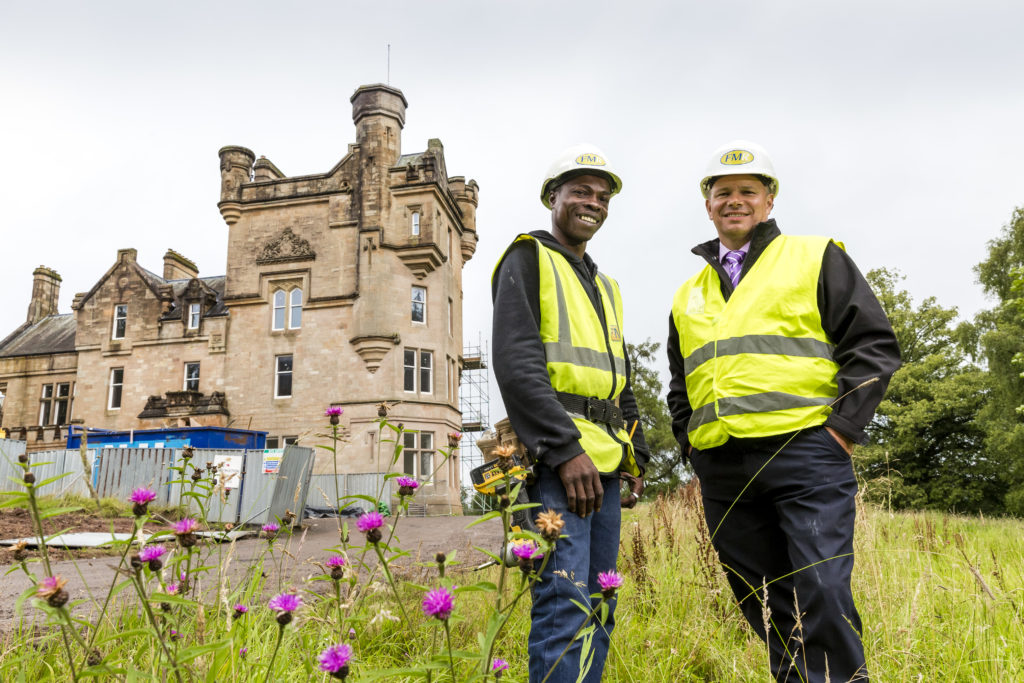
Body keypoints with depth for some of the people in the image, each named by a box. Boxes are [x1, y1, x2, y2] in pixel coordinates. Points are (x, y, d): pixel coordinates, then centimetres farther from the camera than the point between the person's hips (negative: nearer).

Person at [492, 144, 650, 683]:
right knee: (564, 602, -11)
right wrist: (566, 448, -20)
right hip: (556, 458, -8)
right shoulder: (528, 259, 1)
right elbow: (516, 363, -13)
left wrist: (635, 456, 17)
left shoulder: (605, 286, 25)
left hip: (603, 461, 8)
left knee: (599, 604, 11)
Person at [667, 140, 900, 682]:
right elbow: (679, 389, 25)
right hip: (722, 470, 5)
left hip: (805, 453, -4)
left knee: (823, 594, -9)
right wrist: (693, 446, 12)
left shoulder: (816, 260, 8)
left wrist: (843, 425, -8)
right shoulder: (688, 296, 19)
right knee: (764, 606, 10)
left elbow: (873, 344, 1)